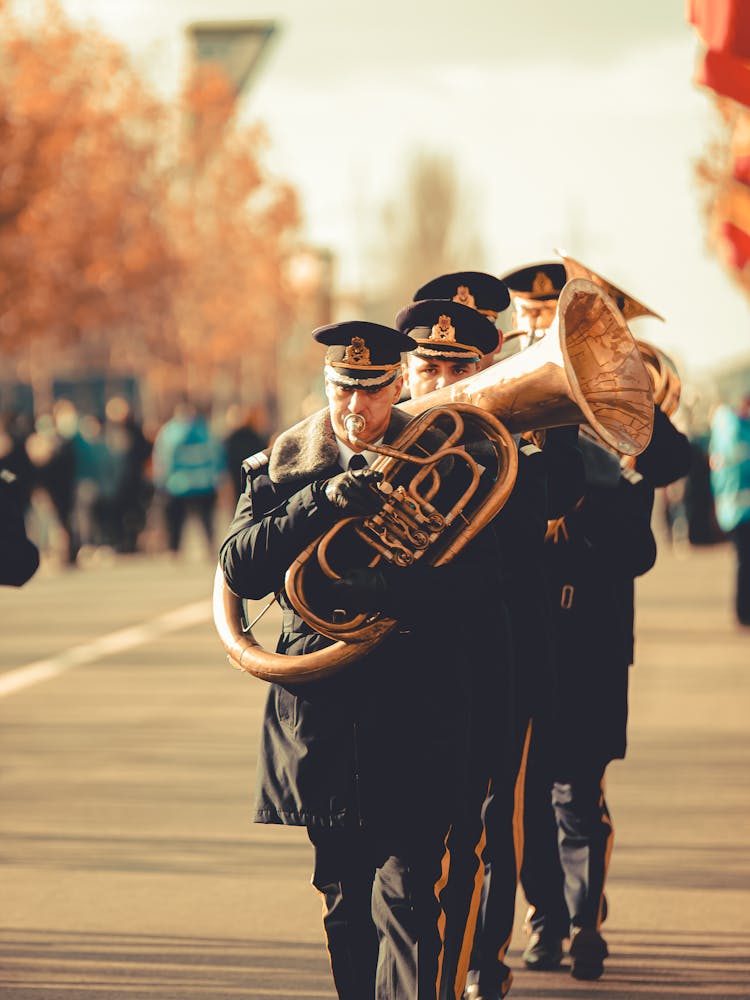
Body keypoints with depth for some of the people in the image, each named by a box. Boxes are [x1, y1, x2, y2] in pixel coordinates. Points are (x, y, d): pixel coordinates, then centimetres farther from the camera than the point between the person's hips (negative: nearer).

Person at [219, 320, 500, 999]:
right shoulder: (281, 470, 9)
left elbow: (469, 580, -9)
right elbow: (241, 569, -6)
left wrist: (353, 592, -21)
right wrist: (323, 499, -19)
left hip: (414, 714, -3)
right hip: (321, 712, 3)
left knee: (405, 898, -11)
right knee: (344, 904, 11)